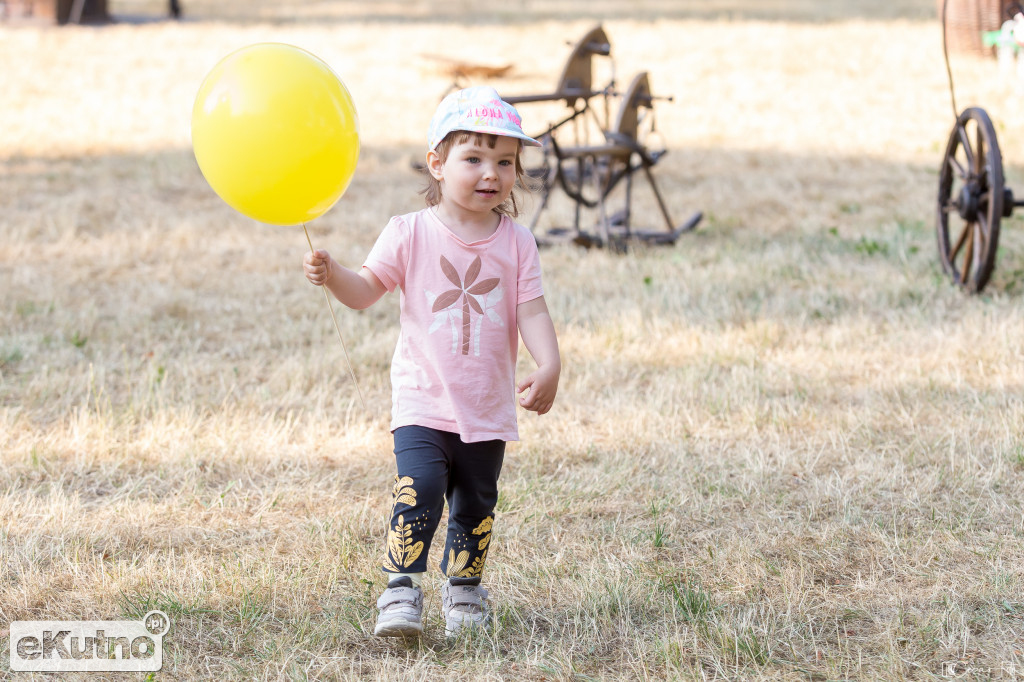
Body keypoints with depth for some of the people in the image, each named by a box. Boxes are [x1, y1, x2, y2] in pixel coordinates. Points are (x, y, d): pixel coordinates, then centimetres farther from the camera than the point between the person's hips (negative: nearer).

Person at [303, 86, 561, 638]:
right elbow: (365, 291, -3)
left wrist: (549, 367, -19)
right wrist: (330, 275, -23)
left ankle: (464, 588, 31)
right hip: (423, 400, -2)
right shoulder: (409, 234, -6)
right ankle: (400, 591, -12)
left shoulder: (516, 243, -1)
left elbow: (531, 311, -4)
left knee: (476, 503, 12)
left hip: (488, 407, 3)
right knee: (419, 488, -18)